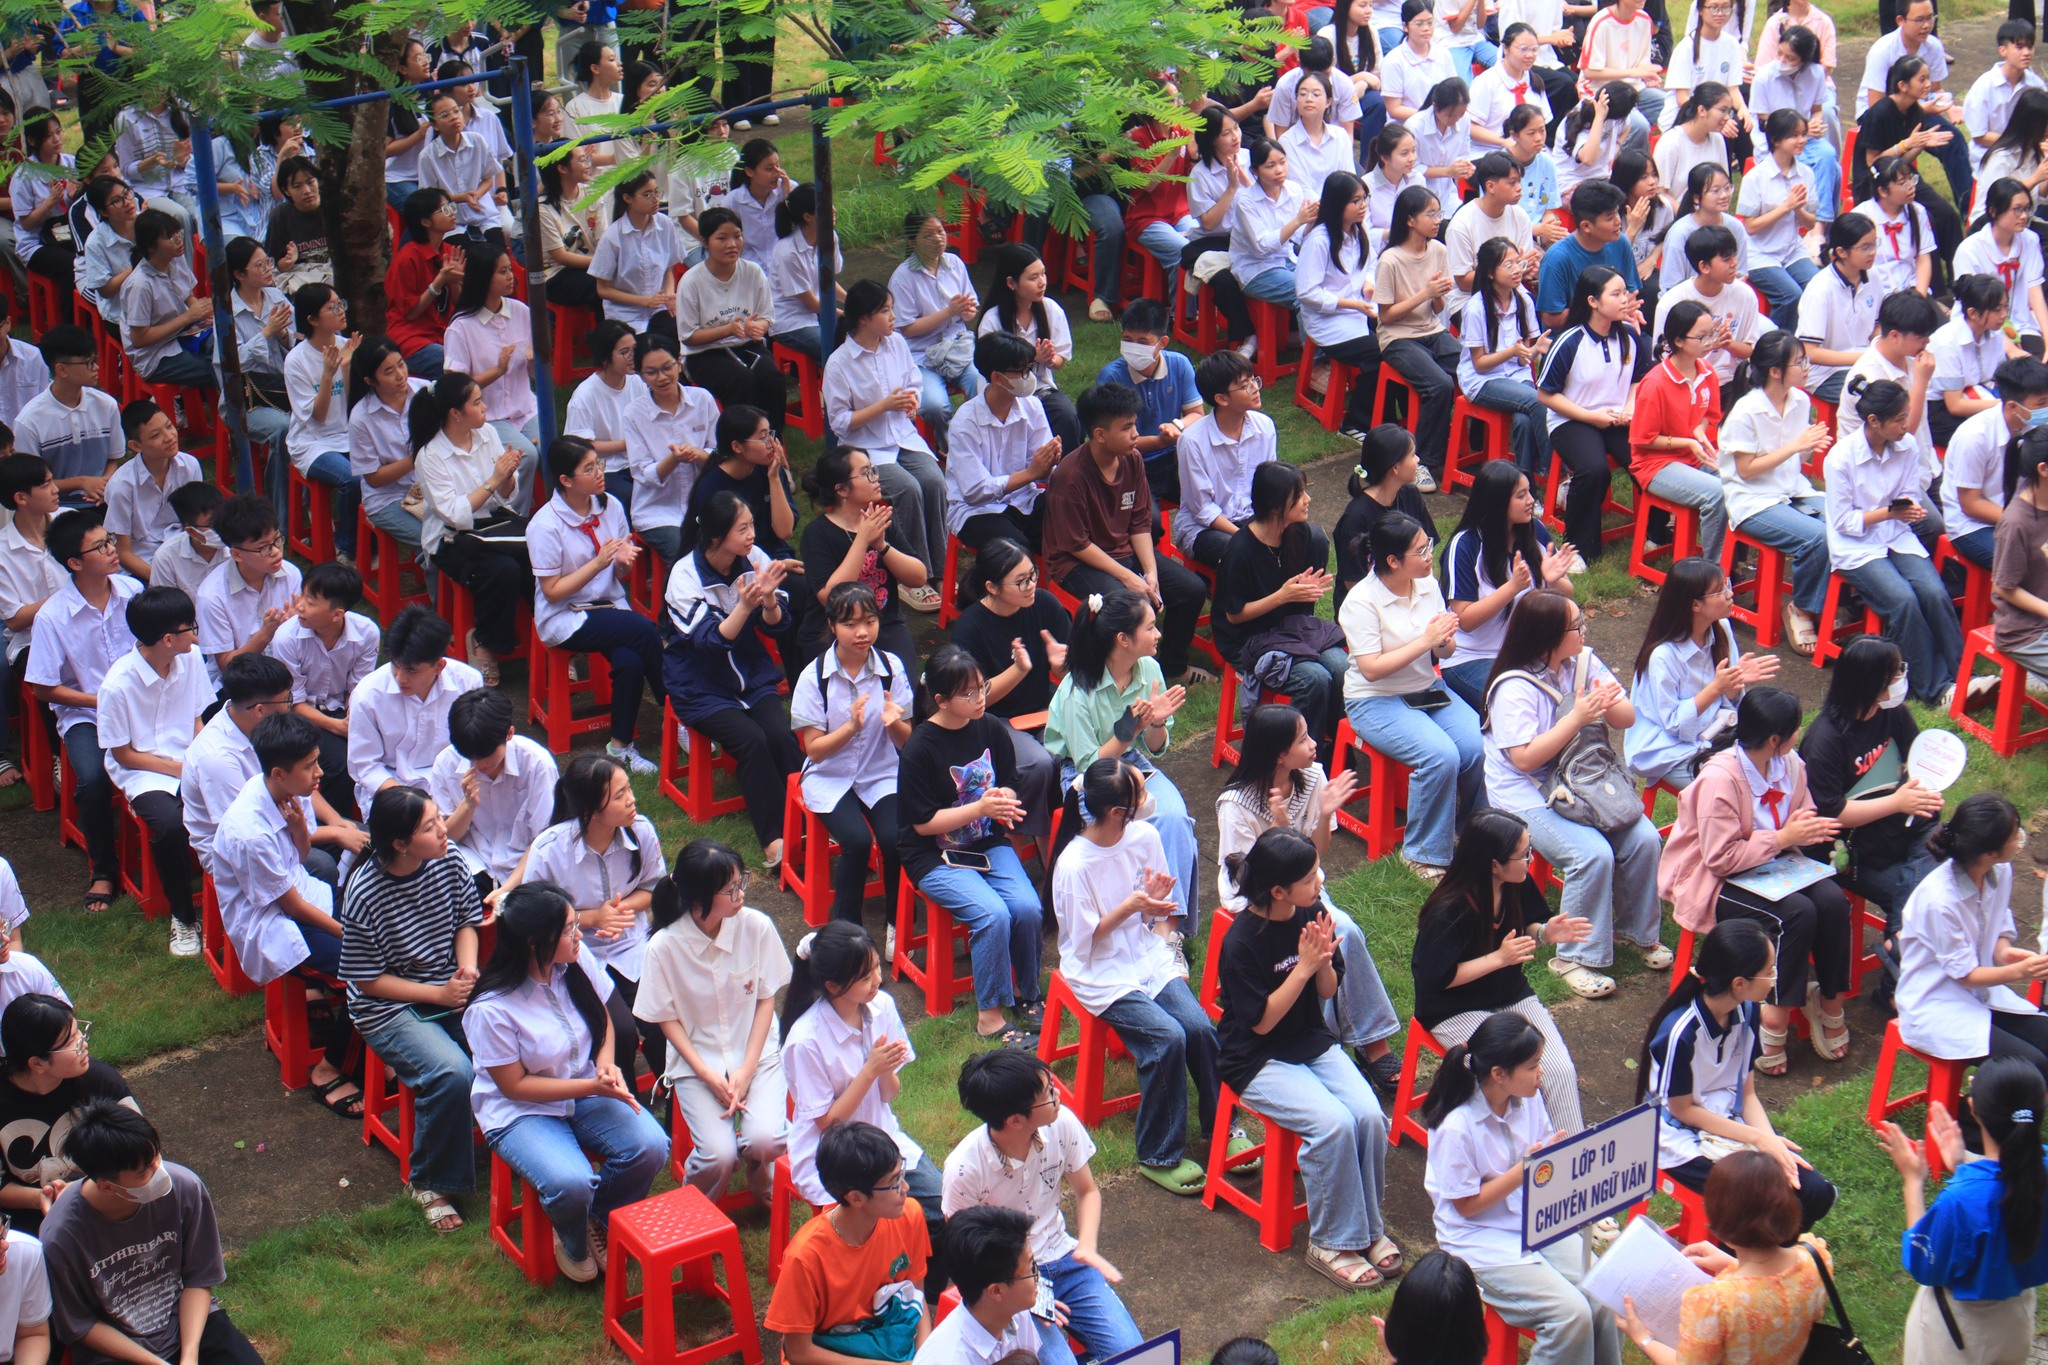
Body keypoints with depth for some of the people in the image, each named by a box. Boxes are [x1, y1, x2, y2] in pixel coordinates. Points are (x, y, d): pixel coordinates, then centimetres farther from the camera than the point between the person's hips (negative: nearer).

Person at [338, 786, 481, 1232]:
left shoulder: (446, 861, -6)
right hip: (391, 1008, -5)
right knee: (451, 1074, -30)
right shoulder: (365, 895, -20)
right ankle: (429, 1184, -7)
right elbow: (367, 980, -12)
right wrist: (439, 994, -15)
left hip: (453, 990, 5)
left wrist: (468, 964, -10)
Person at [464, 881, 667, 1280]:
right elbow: (514, 1085, -16)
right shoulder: (490, 1010, -25)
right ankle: (574, 1243, 6)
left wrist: (606, 1065, -11)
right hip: (521, 1111, -5)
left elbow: (604, 1020, 9)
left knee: (650, 1146, -21)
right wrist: (592, 1087, -22)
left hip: (587, 1091, 5)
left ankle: (600, 1224, 9)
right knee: (571, 1184, -32)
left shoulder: (578, 960, -9)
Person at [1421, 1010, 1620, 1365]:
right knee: (1571, 1313, -23)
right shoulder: (1456, 1129, -21)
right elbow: (1467, 1204, -14)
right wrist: (1527, 1169, -20)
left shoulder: (1531, 1099, -2)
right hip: (1481, 1239, -6)